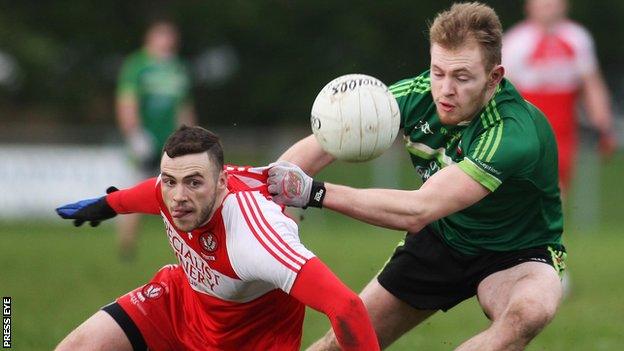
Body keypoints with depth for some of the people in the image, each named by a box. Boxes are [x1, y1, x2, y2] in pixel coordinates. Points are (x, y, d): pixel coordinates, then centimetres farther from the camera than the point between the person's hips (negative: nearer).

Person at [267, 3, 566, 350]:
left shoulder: (516, 134, -37)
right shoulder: (416, 95, -18)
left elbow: (417, 212, -42)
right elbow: (320, 145, -16)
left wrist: (314, 192, -46)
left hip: (519, 255, -5)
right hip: (443, 237, 5)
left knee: (530, 310, -38)